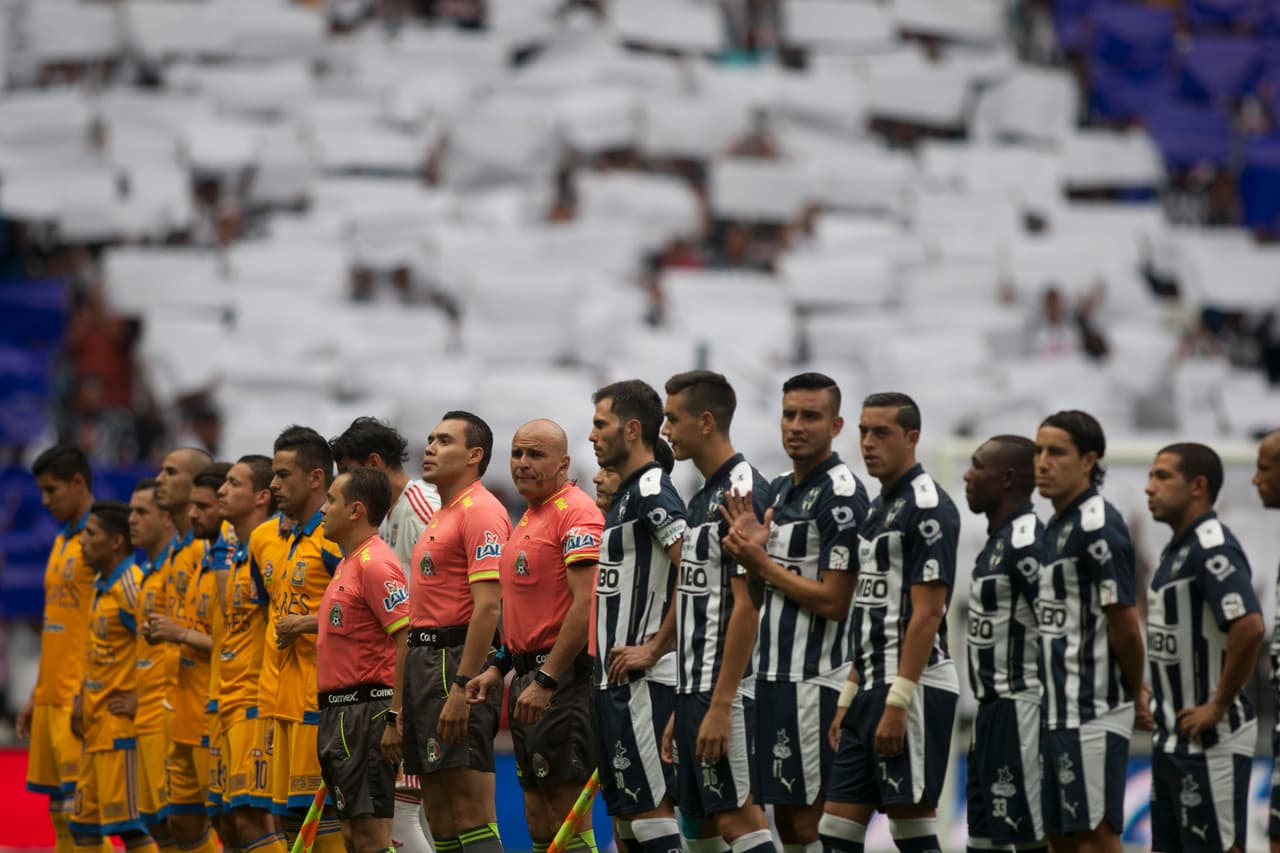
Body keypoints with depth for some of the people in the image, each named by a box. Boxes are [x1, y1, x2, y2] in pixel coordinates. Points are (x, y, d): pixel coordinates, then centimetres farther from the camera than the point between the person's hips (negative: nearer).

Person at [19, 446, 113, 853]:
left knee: (78, 808, -13)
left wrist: (89, 695, -21)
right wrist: (37, 694, 21)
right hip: (53, 696, 9)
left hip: (84, 698, -9)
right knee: (59, 813, 7)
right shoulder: (61, 543, 18)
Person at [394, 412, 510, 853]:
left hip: (458, 664, -10)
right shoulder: (439, 518, 23)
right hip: (424, 661, 10)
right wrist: (397, 709, 22)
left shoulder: (481, 511, -9)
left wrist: (462, 688, -24)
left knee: (471, 816, -14)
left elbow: (488, 605, -19)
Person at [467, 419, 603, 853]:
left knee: (566, 811, -11)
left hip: (563, 676, -10)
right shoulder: (529, 519, 19)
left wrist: (546, 680, -23)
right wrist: (498, 667, 17)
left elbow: (586, 604, -20)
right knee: (538, 814, 9)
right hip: (530, 678, 10)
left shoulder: (575, 512, -11)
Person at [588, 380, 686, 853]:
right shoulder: (626, 495, 18)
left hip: (640, 682, -10)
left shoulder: (652, 491, -14)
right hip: (615, 679, 10)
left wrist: (653, 649, -20)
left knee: (650, 806, -10)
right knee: (625, 811, 11)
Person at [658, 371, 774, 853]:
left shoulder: (744, 494, -13)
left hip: (726, 689, -10)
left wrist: (720, 705, -22)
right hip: (695, 688, 10)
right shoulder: (704, 498, 17)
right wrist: (682, 708, 20)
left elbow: (746, 606, -19)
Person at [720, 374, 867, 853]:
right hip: (775, 676, 9)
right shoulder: (779, 490, 15)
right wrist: (751, 550, 0)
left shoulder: (841, 495, -13)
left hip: (814, 681, -9)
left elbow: (832, 601, -17)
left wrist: (760, 562, -11)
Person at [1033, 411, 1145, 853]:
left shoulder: (1098, 527, -15)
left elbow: (1124, 624, -16)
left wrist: (1137, 693, -3)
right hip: (1054, 712, 10)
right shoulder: (1055, 526, 15)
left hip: (1091, 713, -10)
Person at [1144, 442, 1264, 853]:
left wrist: (1220, 705, -23)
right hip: (1172, 737, 10)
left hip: (1210, 741, -10)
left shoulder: (1213, 549, -17)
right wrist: (1155, 695, 16)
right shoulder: (1176, 550, 14)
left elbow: (1250, 627, -30)